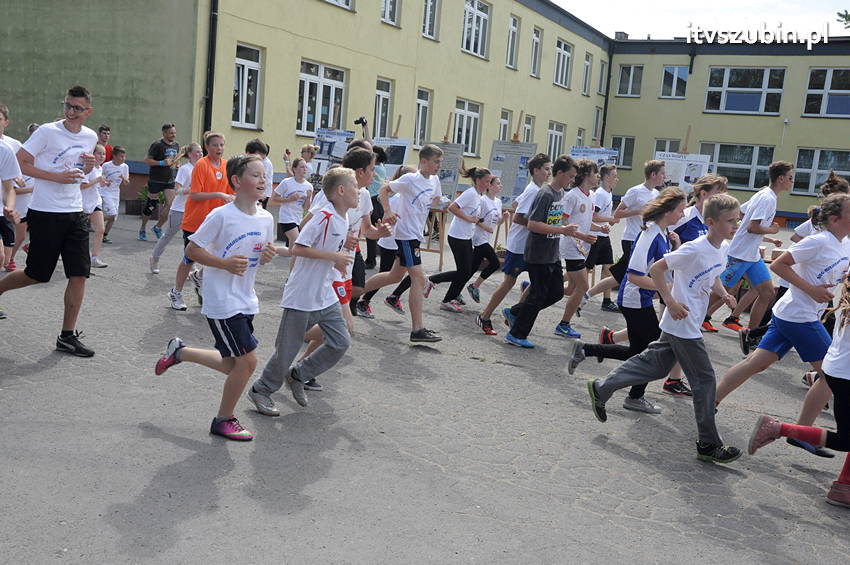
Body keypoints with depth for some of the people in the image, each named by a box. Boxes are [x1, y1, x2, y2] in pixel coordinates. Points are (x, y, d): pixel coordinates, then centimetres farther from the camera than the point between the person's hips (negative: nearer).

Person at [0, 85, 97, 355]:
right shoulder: (47, 131, -10)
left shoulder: (90, 137, 8)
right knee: (37, 275, 3)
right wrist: (58, 177, -19)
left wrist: (88, 167, -1)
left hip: (74, 213, 5)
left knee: (80, 274, -1)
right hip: (45, 213, -5)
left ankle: (68, 335, 7)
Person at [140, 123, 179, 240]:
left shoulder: (176, 145, 10)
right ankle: (143, 229, 21)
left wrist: (176, 163, 4)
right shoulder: (157, 145, -11)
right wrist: (162, 163, -23)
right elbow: (147, 160, -13)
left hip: (169, 180, 6)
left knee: (171, 205, -5)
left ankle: (158, 227, 14)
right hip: (155, 180, -6)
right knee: (151, 205, 3)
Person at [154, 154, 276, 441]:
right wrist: (225, 263, -23)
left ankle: (179, 352, 37)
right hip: (222, 301, -7)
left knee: (232, 366, 14)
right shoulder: (221, 215, -15)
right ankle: (224, 419, 12)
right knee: (248, 360, -9)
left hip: (246, 301, 8)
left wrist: (267, 256, -6)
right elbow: (192, 249, -11)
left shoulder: (266, 218, 4)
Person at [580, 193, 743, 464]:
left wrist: (724, 294, 5)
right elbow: (655, 269, -18)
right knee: (704, 378, -2)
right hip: (682, 324, -9)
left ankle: (601, 389, 26)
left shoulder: (722, 248, 7)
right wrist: (671, 302, -22)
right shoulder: (695, 249, -21)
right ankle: (709, 444, 9)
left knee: (655, 365, 16)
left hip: (682, 325, 9)